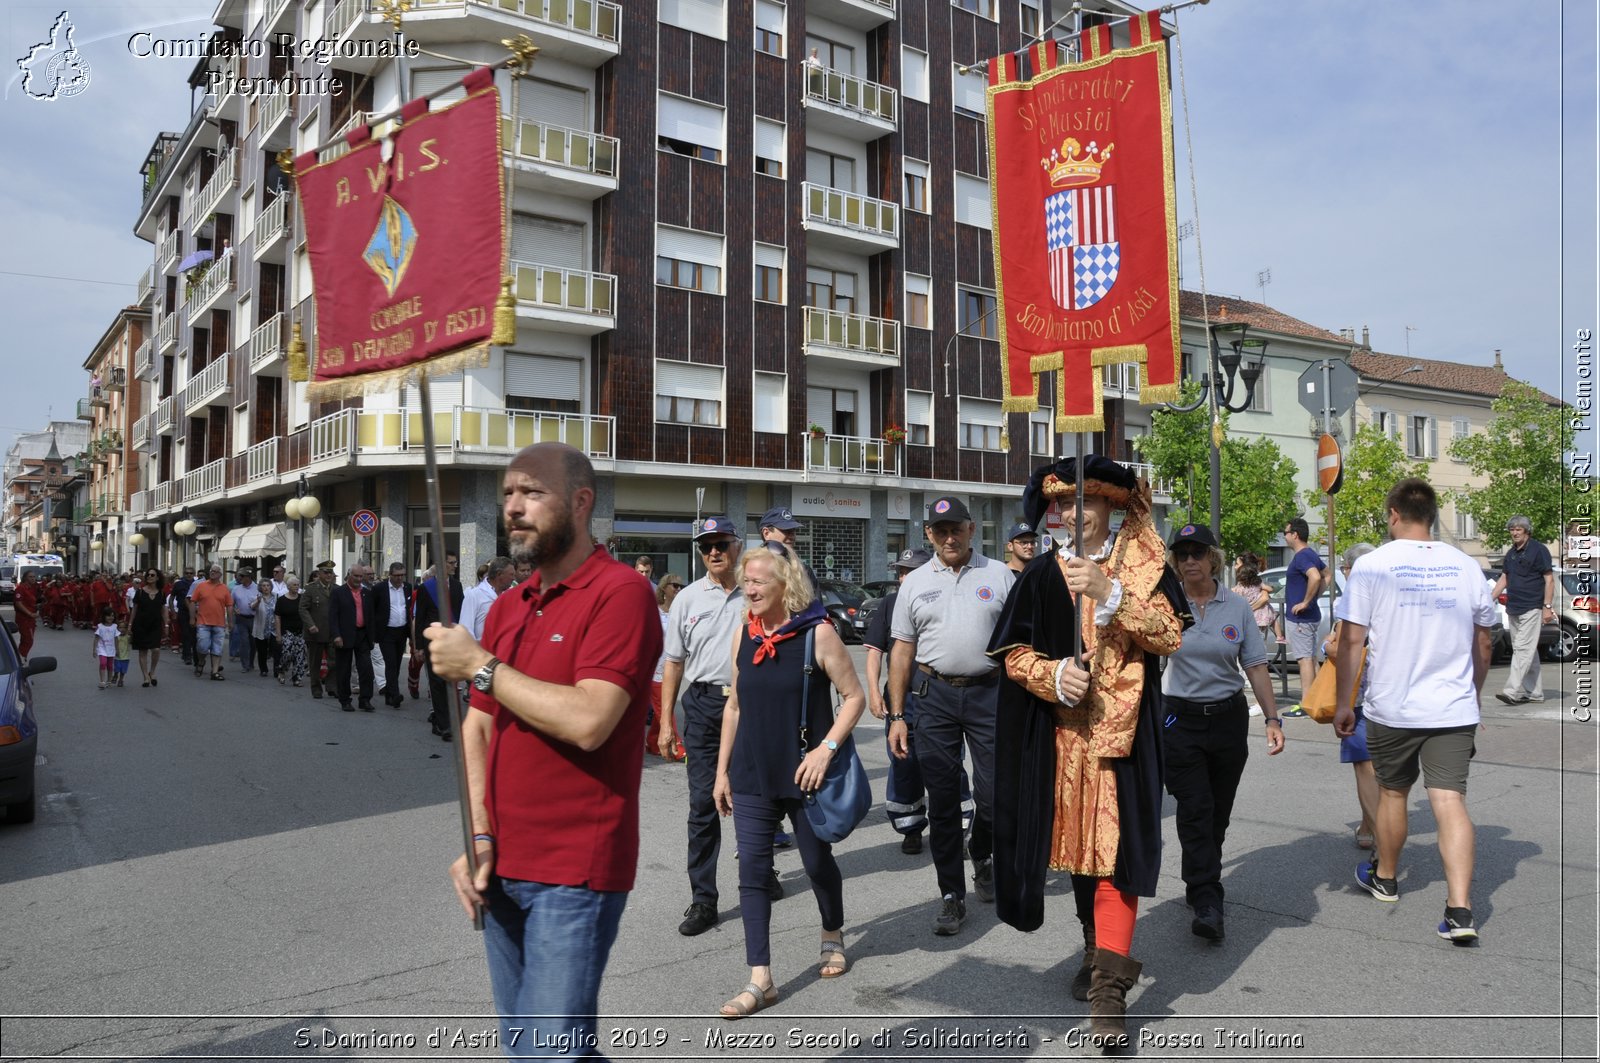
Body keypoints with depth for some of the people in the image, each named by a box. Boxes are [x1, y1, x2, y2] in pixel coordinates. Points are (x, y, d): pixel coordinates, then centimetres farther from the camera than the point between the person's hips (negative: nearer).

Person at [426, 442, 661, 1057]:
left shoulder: (620, 592, -13)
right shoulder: (506, 607, 12)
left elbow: (588, 722, -24)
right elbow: (478, 727, 13)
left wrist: (480, 665, -15)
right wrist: (478, 835, 0)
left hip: (575, 873, -8)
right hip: (501, 868, 8)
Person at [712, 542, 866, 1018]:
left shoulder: (817, 633, -11)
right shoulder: (743, 634, 3)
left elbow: (854, 697, -8)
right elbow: (734, 704, 11)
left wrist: (826, 749, -20)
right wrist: (722, 769, 10)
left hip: (804, 774, -4)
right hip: (752, 776, 4)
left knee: (817, 861, 13)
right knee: (752, 870, 0)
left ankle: (833, 937, 41)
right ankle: (760, 980, 9)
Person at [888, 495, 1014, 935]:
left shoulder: (1000, 576, 5)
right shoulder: (915, 583, 8)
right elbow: (902, 651, 8)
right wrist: (897, 716, 3)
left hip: (990, 690, -1)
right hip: (934, 694, 1)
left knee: (995, 794, 1)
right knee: (942, 800, 5)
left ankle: (981, 857, 33)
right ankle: (951, 894, 17)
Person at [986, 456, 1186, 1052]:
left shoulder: (1144, 563, 0)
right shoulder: (1042, 574, 4)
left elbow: (1169, 636, -10)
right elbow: (1015, 652, 2)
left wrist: (1110, 593, -22)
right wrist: (1052, 674, -17)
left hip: (1122, 730, -3)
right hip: (1063, 732, 3)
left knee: (1113, 846, -8)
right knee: (1077, 841, 13)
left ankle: (1110, 985, -5)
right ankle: (1098, 946, 33)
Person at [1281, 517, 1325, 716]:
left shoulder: (1301, 557, -19)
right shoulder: (1312, 555, 12)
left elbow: (1315, 577, -36)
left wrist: (1306, 602, -26)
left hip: (1300, 618, -10)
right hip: (1311, 616, 10)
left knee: (1304, 659, -7)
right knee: (1311, 658, 15)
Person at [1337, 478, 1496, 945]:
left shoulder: (1371, 565, -7)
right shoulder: (1466, 567, 3)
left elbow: (1352, 640, -8)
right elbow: (1482, 647, 11)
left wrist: (1344, 703, -1)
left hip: (1392, 708, -2)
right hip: (1454, 709, 2)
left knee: (1392, 792, 15)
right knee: (1450, 801, -2)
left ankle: (1385, 877, 35)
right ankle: (1460, 911, -10)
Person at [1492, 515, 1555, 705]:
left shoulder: (1539, 550, -6)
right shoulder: (1511, 553, 15)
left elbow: (1549, 579, -9)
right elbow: (1504, 579, 20)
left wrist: (1548, 607, -15)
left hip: (1531, 609, -8)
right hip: (1513, 609, 8)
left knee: (1523, 648, -13)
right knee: (1528, 651, 11)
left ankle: (1512, 691, -19)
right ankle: (1535, 692, 17)